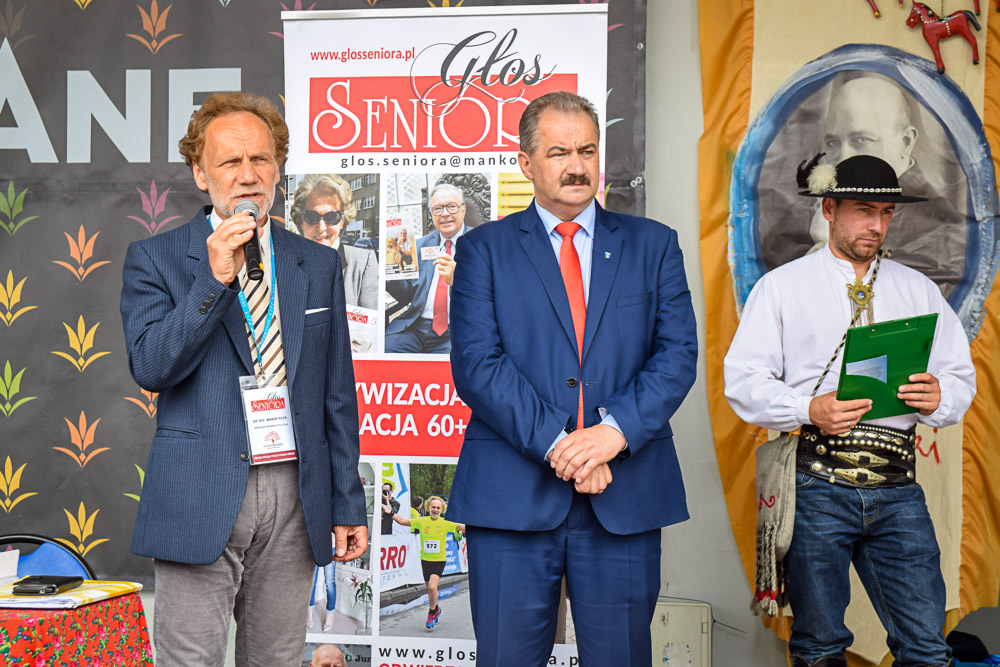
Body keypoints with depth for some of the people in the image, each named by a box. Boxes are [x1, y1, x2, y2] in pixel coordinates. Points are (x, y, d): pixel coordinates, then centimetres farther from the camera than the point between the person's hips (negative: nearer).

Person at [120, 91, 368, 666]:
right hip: (200, 502, -3)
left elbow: (338, 394, 12)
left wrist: (348, 503, 9)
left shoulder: (319, 264, 12)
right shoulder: (154, 259, 3)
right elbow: (150, 366, -9)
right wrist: (214, 279, -17)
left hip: (294, 497, 3)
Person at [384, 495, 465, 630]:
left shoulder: (445, 523, -6)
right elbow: (402, 521, 2)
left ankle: (432, 613, 2)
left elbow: (462, 527, -4)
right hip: (425, 559, 2)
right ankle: (436, 609, 39)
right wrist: (391, 513, -10)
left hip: (439, 560, -2)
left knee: (432, 586, -19)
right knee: (430, 589, 12)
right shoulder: (421, 521, -3)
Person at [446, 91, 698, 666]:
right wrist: (554, 445, -15)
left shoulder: (653, 245, 12)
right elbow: (476, 364, -5)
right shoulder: (484, 249, 6)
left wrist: (615, 431, -14)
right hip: (513, 494, -1)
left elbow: (678, 353, 2)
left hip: (626, 495, 2)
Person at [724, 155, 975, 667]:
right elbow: (743, 380, -1)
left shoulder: (919, 291, 18)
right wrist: (808, 410, -17)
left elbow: (960, 375, 15)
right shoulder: (781, 287, 7)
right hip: (817, 485, -2)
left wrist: (938, 396, -9)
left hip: (897, 490, 3)